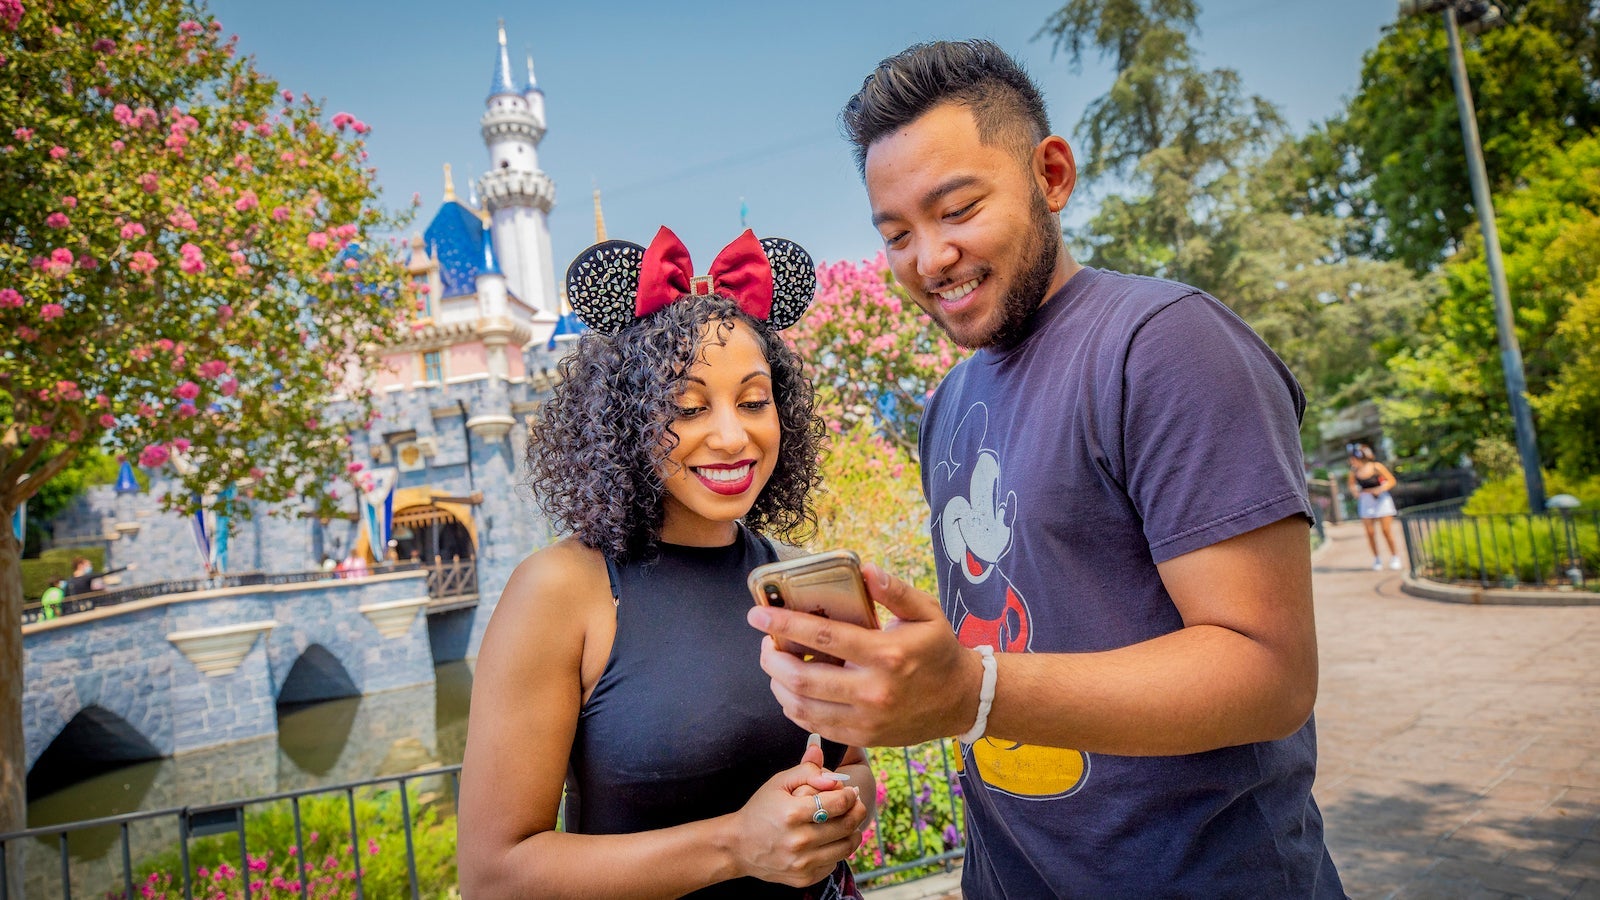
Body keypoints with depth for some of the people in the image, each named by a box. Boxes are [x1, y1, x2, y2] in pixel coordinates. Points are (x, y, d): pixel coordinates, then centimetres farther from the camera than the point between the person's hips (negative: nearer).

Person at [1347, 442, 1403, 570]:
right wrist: (1355, 491, -9)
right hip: (1365, 502, 3)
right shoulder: (1354, 471, -6)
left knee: (1386, 530, 0)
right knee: (1370, 533, 1)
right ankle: (1376, 559, 13)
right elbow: (1352, 485, 12)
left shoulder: (1376, 467, -15)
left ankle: (1394, 556, 15)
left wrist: (1380, 489, -20)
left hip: (1381, 500, -3)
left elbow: (1392, 481, -5)